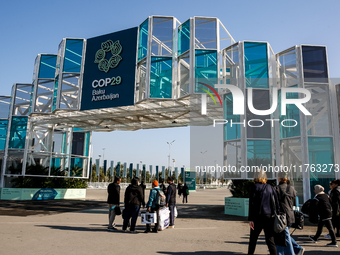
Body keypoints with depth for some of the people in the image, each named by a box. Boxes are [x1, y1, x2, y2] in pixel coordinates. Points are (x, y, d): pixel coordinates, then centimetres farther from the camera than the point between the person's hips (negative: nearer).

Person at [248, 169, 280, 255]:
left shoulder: (254, 187, -5)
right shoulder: (270, 187, 7)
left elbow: (252, 204, -10)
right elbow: (276, 203, 5)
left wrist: (250, 219, -9)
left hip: (258, 216, -3)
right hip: (269, 216, 3)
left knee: (253, 239, 11)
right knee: (270, 240, 6)